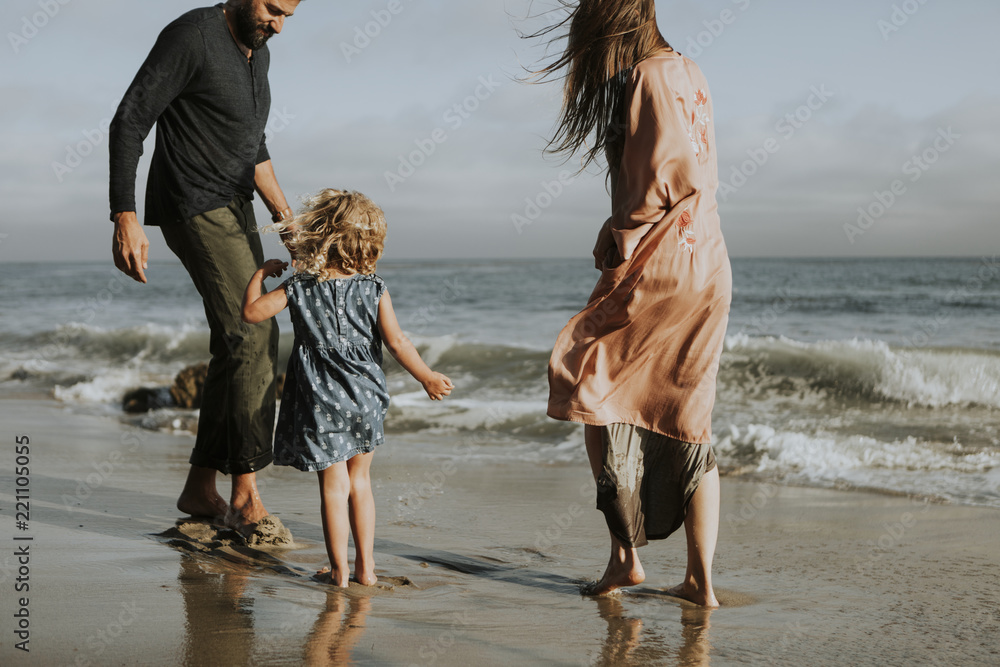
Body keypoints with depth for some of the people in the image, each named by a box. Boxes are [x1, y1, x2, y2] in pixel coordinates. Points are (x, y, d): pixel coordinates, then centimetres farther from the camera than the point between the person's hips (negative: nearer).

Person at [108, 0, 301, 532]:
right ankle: (246, 495, -14)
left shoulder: (258, 53, 14)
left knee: (238, 348, 7)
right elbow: (128, 123, -16)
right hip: (193, 208, -9)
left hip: (233, 210, 9)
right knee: (253, 336, -17)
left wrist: (286, 216, 18)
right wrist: (125, 219, -22)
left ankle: (200, 488, 15)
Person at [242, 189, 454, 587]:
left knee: (334, 485, 3)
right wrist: (427, 378, 0)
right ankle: (365, 566, 18)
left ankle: (339, 570, 4)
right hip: (365, 399, 2)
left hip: (321, 404, -2)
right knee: (360, 481, 16)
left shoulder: (299, 289, -7)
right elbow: (396, 342, -10)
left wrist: (262, 273, 10)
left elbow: (252, 311, -5)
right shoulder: (374, 290, -5)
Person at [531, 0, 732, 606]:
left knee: (589, 384, 0)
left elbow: (677, 170, -21)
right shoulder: (689, 74, 17)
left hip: (661, 268, -9)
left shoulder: (648, 77, -10)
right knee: (686, 425, 10)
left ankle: (626, 555, -2)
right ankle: (701, 579, 12)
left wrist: (621, 236, -9)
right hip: (707, 268, 9)